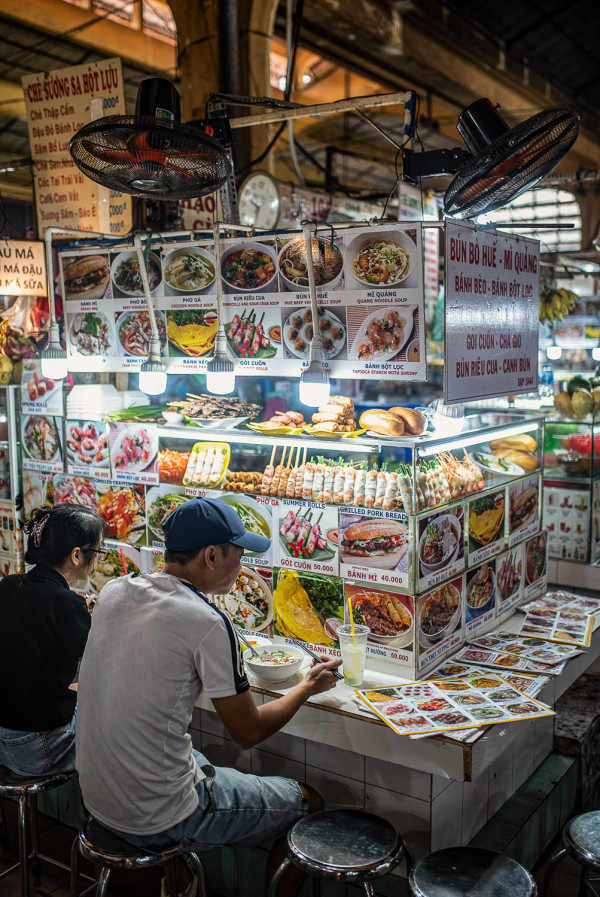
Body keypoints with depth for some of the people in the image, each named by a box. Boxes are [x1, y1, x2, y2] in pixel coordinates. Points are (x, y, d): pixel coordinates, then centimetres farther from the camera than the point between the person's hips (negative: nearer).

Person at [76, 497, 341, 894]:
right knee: (306, 800, 8)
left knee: (209, 765, 33)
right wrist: (308, 686, 4)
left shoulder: (114, 591, -2)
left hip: (96, 797, 8)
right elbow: (249, 732, -12)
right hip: (158, 821, -7)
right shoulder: (208, 623, -23)